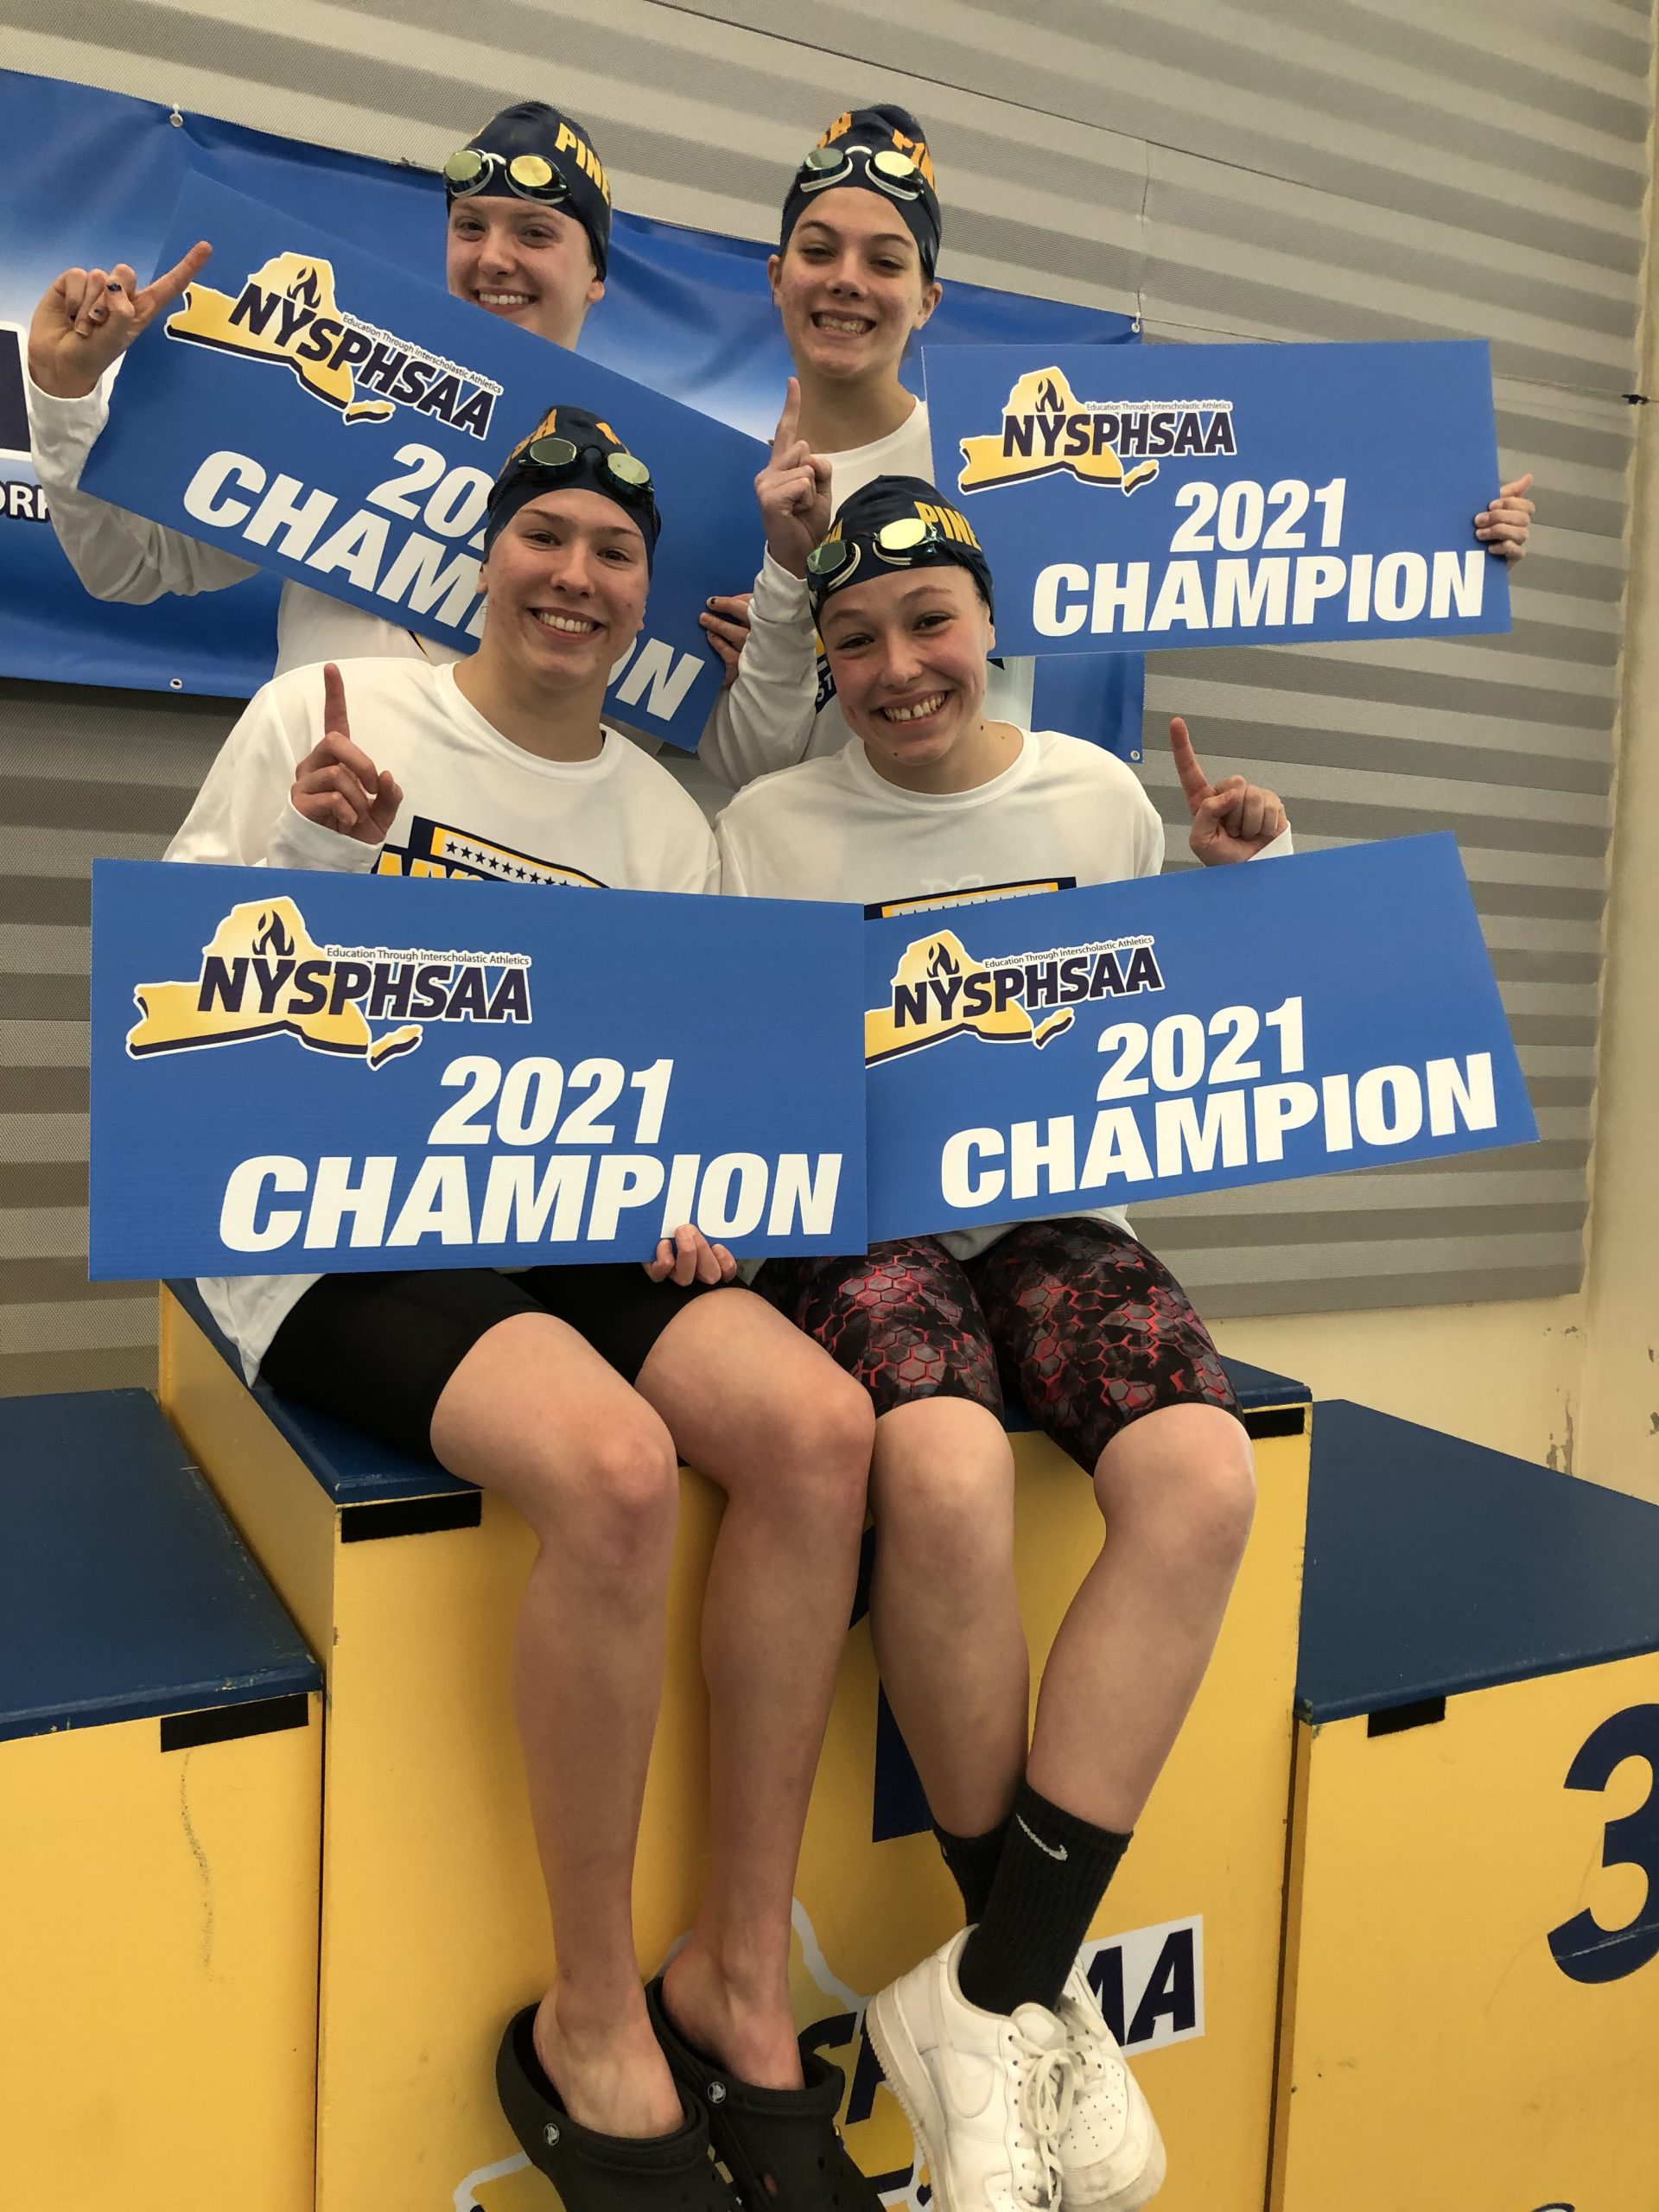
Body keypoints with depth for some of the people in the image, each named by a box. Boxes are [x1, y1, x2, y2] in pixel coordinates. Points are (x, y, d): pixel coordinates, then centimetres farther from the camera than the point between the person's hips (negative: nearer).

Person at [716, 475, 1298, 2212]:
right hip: (847, 1222, -2)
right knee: (946, 1476, -34)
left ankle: (984, 2001, -16)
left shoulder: (1097, 797, 10)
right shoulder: (769, 829, 3)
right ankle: (1043, 1981, -9)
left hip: (1054, 1211, 3)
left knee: (1201, 1475, -27)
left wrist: (1239, 881, 3)